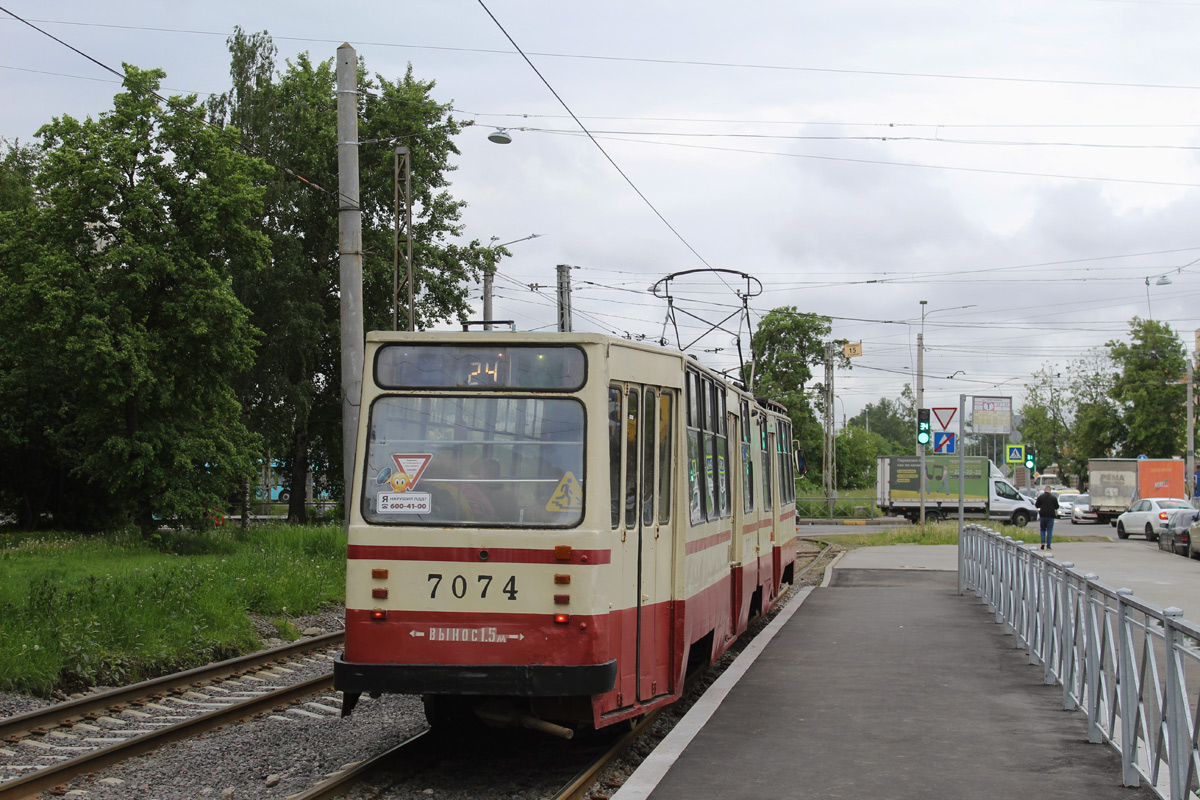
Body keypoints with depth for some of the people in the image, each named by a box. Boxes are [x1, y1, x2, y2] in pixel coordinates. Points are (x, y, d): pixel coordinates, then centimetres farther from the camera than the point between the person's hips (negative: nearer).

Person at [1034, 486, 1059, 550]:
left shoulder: (1040, 497, -2)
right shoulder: (1053, 497, -3)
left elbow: (1037, 505, 4)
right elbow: (1056, 507, 2)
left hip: (1042, 516, 1)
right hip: (1050, 516, -1)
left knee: (1042, 530, 15)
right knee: (1049, 530, 2)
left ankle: (1043, 543, 1)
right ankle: (1048, 545, -3)